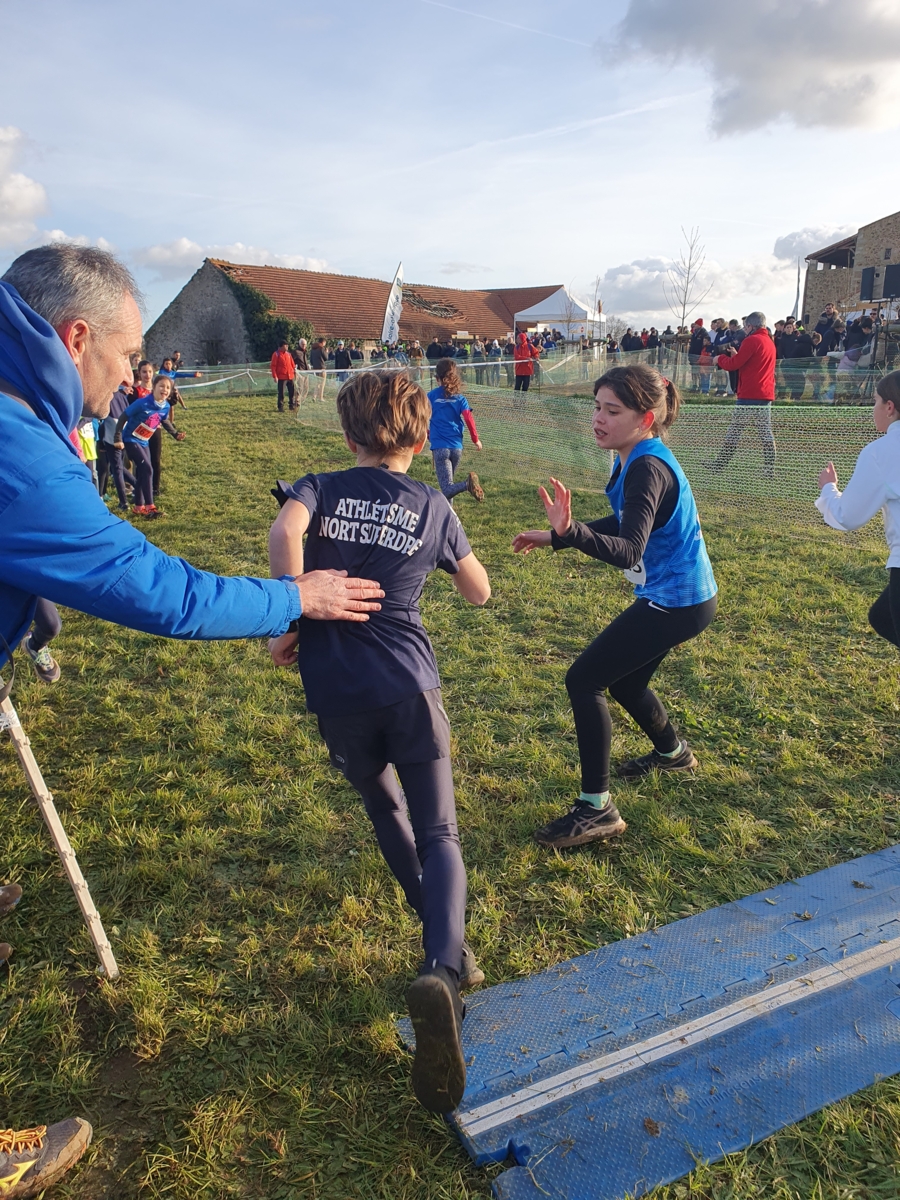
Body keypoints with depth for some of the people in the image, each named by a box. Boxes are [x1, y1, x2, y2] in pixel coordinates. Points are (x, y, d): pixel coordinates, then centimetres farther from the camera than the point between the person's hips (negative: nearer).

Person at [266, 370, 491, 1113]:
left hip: (334, 691, 1)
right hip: (409, 685, -1)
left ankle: (437, 929, 39)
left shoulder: (319, 489, 4)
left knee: (383, 806, 25)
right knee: (439, 833, 3)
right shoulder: (432, 506, 7)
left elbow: (285, 532, -20)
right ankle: (442, 969, -21)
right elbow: (480, 592, 17)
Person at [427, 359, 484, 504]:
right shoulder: (459, 397, 5)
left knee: (447, 488, -10)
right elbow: (468, 418, -5)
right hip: (457, 446, 4)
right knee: (448, 484, 24)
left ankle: (467, 484, -37)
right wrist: (476, 439, 8)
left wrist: (428, 435, 22)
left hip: (440, 447, -4)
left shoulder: (432, 396, -1)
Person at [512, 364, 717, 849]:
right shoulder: (638, 459, 4)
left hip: (674, 603, -10)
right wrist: (556, 535, 11)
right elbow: (623, 524, 16)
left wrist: (571, 531, -51)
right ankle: (672, 752, 51)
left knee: (584, 680, -10)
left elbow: (628, 551, -35)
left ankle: (596, 809, -2)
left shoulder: (647, 469, -25)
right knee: (622, 681, 25)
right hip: (676, 595, 10)